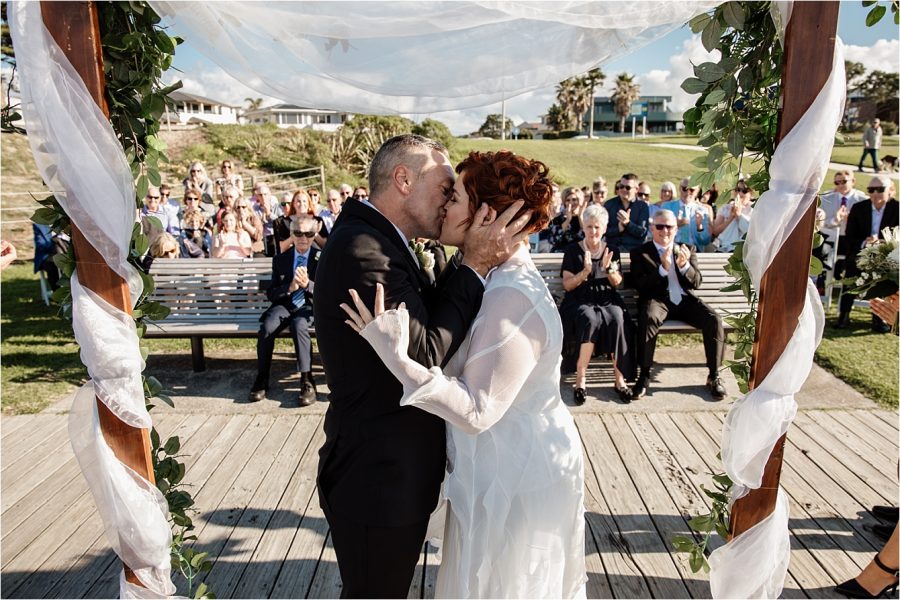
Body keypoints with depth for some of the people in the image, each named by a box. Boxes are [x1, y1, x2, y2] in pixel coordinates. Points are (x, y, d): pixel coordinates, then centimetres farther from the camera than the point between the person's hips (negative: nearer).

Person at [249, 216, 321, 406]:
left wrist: (307, 284, -19)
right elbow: (271, 294, 8)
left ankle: (307, 381, -27)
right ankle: (262, 379, -12)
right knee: (267, 326, -29)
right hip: (285, 304, 3)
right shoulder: (280, 259, 12)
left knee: (298, 325, -36)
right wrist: (290, 287, -13)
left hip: (310, 306, -2)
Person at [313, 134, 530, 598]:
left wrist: (469, 261, -3)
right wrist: (475, 265, -19)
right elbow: (424, 355, -26)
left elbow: (429, 320, 7)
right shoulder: (360, 248, -24)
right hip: (378, 479, -10)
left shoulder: (379, 242, 10)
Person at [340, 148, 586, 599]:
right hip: (514, 469, 9)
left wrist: (397, 356, -38)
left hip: (515, 481, -9)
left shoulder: (513, 299, -29)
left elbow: (477, 411, -31)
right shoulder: (501, 280, 3)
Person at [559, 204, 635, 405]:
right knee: (590, 319, -37)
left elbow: (617, 283, 8)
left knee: (618, 320, -32)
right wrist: (585, 271, -18)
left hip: (607, 299, 3)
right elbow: (567, 285, -2)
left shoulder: (611, 251, 14)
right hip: (580, 301, -2)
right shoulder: (573, 251, 5)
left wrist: (608, 268, -11)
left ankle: (620, 379, -22)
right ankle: (580, 378, -27)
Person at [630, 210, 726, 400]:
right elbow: (640, 285, -5)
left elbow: (696, 283, 7)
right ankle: (644, 375, -25)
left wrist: (684, 266, -14)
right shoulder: (640, 253, 7)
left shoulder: (687, 250, 16)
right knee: (648, 318, -36)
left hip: (684, 299, 3)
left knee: (714, 320, -22)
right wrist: (663, 268, -18)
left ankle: (714, 377, -7)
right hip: (657, 299, -3)